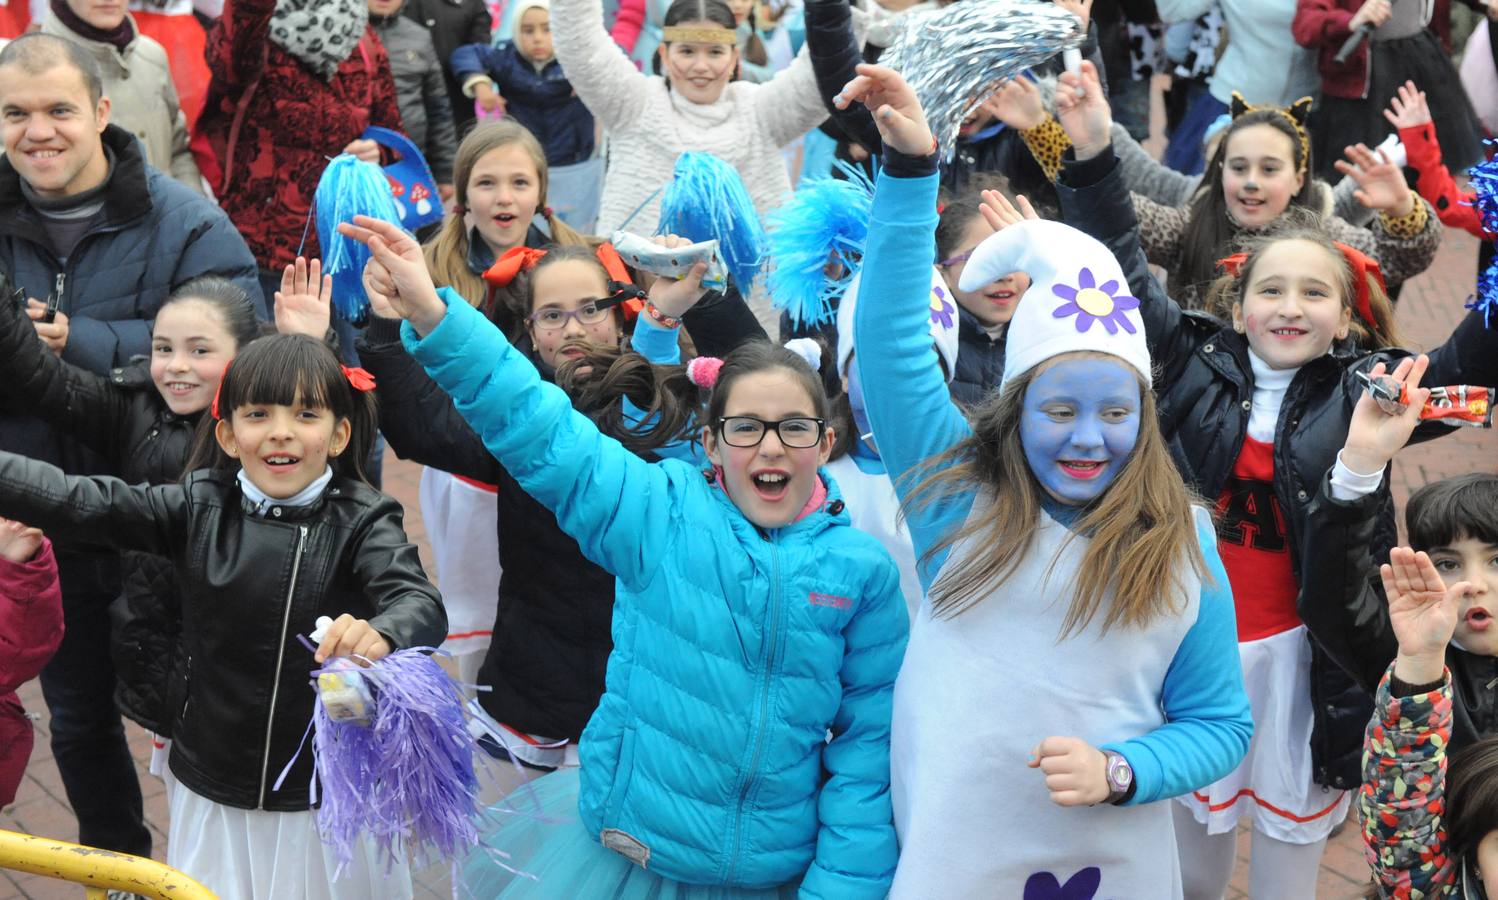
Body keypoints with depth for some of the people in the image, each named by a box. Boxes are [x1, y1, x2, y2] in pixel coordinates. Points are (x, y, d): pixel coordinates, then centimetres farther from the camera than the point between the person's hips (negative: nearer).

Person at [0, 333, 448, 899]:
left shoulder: (361, 523, -11)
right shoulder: (200, 509, -4)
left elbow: (421, 603, -28)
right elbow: (77, 500, -12)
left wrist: (380, 636, -50)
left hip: (329, 798, -2)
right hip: (213, 794, 2)